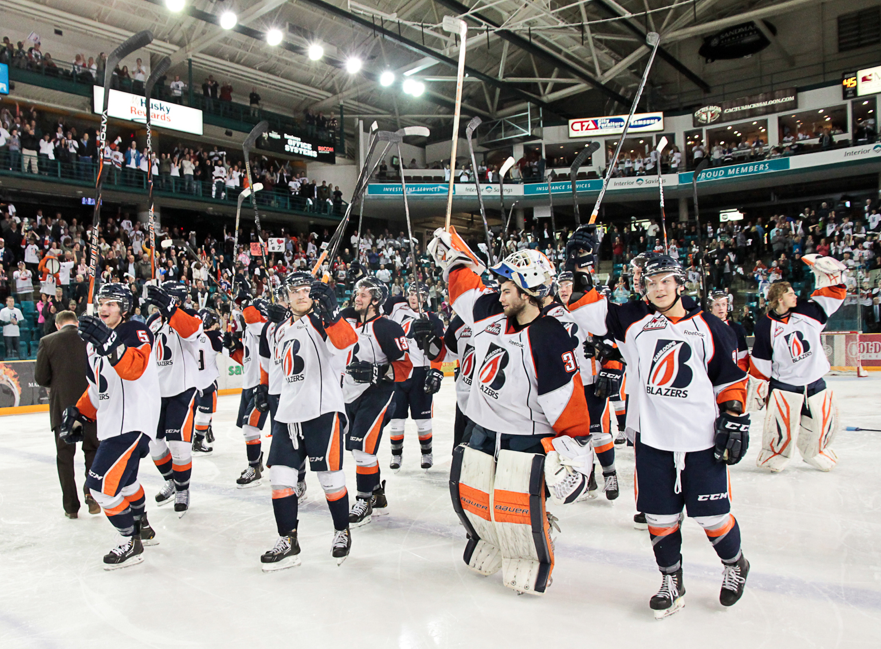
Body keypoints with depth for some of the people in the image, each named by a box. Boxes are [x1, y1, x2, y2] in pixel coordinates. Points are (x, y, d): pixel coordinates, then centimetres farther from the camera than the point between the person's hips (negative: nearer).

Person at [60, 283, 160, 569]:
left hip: (133, 422, -10)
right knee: (123, 478, 24)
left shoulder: (136, 332, -14)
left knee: (103, 484, -11)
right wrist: (78, 413, 16)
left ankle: (131, 543, 7)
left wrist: (110, 343, -48)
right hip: (111, 423, 10)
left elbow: (135, 368, -35)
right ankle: (143, 528, 45)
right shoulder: (94, 341, 14)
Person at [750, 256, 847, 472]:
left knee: (822, 424, 10)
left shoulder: (807, 311, -1)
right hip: (783, 385, -4)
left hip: (815, 383, 4)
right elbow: (760, 362, -5)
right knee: (782, 426, -7)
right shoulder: (765, 327, -9)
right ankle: (773, 454, 19)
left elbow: (835, 293, 2)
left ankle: (815, 452, 36)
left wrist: (829, 272, -12)